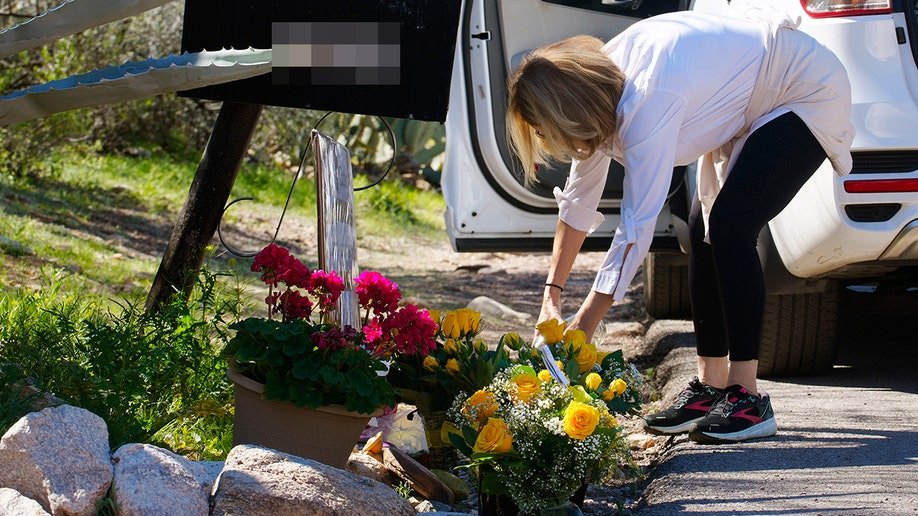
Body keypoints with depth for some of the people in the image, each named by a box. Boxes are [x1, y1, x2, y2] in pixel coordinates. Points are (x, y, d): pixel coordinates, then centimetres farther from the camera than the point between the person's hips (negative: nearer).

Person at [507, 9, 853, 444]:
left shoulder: (647, 105, -35)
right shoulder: (598, 80, -7)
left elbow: (636, 228, -35)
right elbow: (579, 200, 4)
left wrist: (580, 331, -33)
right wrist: (551, 296, 1)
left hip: (809, 94, -10)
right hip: (754, 103, 10)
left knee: (729, 226, -20)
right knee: (704, 229, 3)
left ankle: (747, 398, -18)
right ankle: (710, 387, 7)